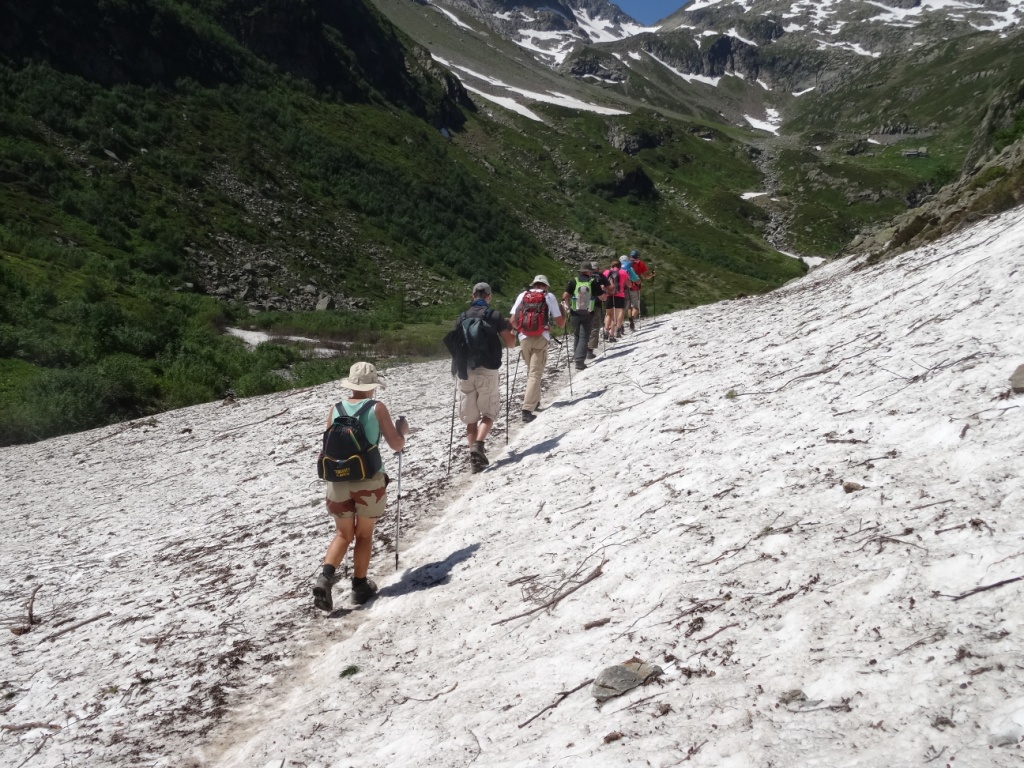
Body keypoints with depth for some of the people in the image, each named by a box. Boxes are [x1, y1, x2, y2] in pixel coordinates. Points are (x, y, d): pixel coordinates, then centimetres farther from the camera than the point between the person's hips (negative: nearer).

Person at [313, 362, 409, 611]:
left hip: (339, 480, 3)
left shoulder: (336, 410, 3)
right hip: (369, 481, -3)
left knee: (343, 534, 18)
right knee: (364, 535, 17)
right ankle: (359, 586, 20)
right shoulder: (377, 408, -6)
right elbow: (397, 445, -3)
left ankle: (325, 577, -1)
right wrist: (402, 430, 17)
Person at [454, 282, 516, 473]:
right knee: (489, 412, 11)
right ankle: (478, 445, -12)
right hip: (487, 371, -3)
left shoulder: (461, 317, 9)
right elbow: (511, 344, 2)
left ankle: (474, 458, 7)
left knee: (470, 418, 9)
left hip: (465, 371, 3)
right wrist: (511, 330, 21)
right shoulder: (494, 315, 0)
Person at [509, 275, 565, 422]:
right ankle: (527, 409, -16)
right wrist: (564, 314, 26)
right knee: (535, 373, -5)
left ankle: (533, 401, 32)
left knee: (531, 370, 23)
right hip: (541, 339, -3)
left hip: (524, 338, 3)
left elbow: (512, 321, 5)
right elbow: (560, 324, 5)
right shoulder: (549, 296, 5)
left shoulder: (522, 295, 10)